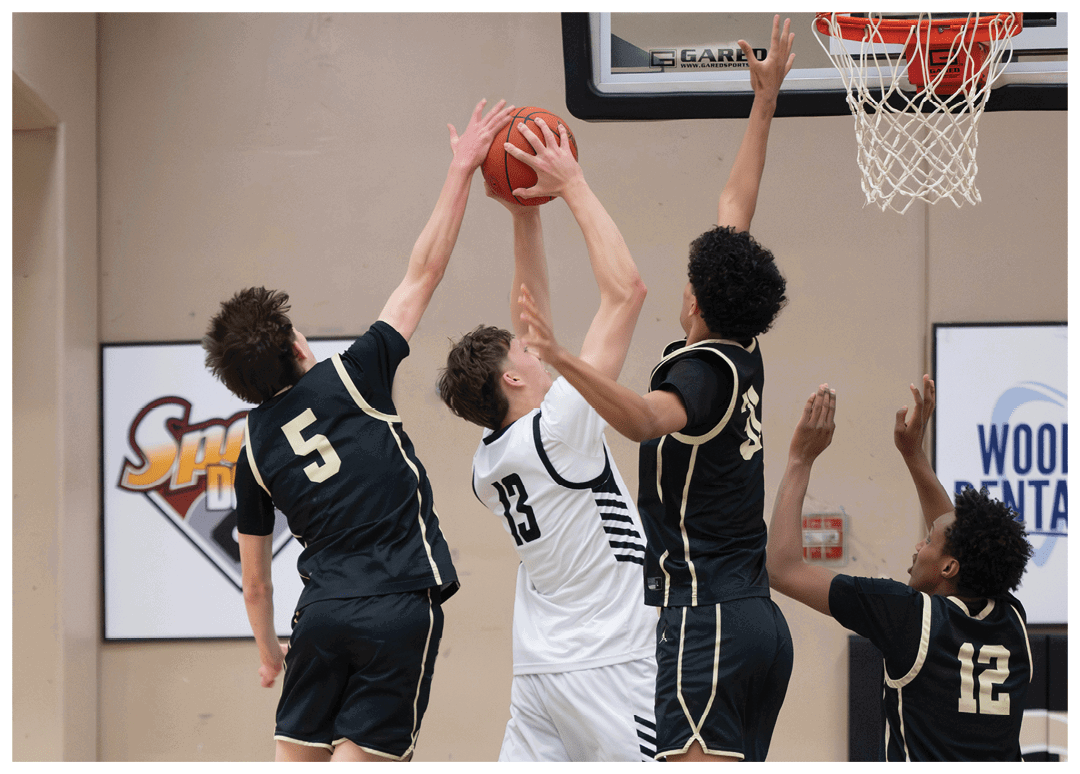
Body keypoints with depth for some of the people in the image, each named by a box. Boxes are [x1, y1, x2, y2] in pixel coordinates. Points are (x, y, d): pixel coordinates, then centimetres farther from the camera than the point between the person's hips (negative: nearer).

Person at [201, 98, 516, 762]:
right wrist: (462, 170, 6)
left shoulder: (254, 448, 11)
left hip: (323, 608, 3)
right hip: (400, 604, -3)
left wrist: (269, 650, 33)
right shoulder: (350, 378, 1)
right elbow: (423, 273, 2)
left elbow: (254, 579, 17)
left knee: (295, 757, 11)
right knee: (356, 758, -5)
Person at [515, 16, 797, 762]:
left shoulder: (703, 371, -11)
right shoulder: (745, 358, 11)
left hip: (707, 621, -9)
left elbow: (646, 417, -37)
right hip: (761, 619, 9)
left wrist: (565, 359, -49)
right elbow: (737, 212, 21)